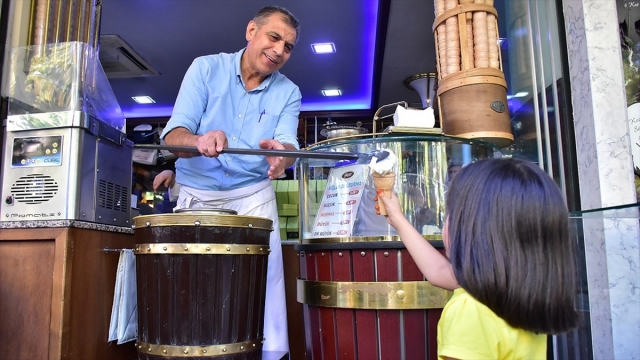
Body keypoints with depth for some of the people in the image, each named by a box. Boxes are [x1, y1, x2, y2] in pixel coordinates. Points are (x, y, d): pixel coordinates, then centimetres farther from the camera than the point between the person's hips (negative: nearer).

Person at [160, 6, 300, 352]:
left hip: (252, 196, 1)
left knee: (266, 273, -9)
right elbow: (173, 137, -13)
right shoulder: (205, 68, -4)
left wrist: (281, 153, -38)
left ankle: (273, 352, 4)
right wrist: (200, 140, -36)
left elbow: (288, 145, -13)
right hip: (197, 195, 0)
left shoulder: (288, 93, 1)